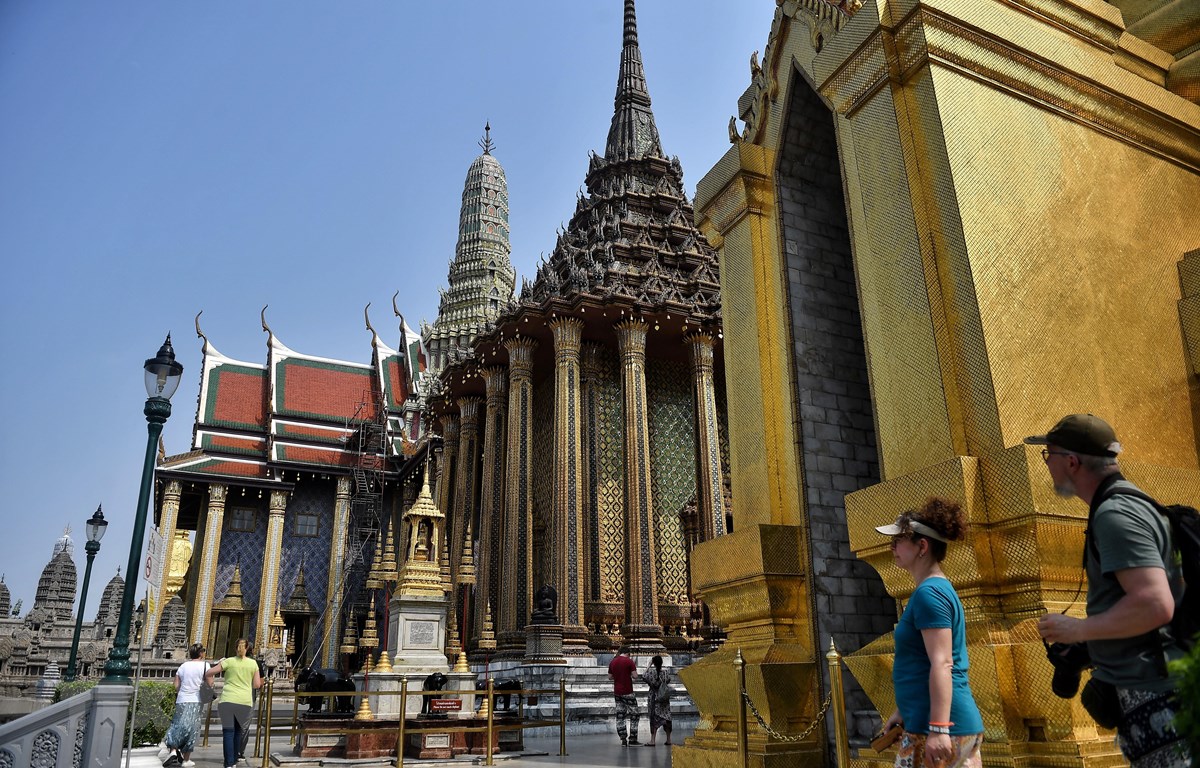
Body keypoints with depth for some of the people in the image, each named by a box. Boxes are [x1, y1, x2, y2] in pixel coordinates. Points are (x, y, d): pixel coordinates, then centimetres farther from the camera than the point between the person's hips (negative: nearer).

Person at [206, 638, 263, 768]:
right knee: (238, 731, 18)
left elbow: (208, 673, -1)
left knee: (228, 732, 2)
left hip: (228, 700, -2)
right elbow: (257, 685, 9)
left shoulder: (229, 661, 3)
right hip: (245, 701, 2)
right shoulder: (253, 663, 6)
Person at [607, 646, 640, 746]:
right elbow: (635, 675, -13)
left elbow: (610, 676, 12)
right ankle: (632, 739, 2)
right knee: (634, 715, 5)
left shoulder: (612, 662, 6)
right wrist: (631, 670, 5)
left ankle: (623, 739, 7)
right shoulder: (629, 661, -10)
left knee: (620, 715, 10)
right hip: (627, 692, -5)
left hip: (617, 692, 5)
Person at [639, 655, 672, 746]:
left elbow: (643, 677, 2)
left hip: (654, 698, -3)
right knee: (666, 717, 11)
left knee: (654, 718, 2)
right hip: (664, 698, 3)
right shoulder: (666, 672, -6)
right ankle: (668, 740, 15)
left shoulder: (651, 672, -14)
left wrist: (648, 666, 3)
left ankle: (652, 740, -2)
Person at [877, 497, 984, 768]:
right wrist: (902, 712, 26)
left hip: (938, 727, -10)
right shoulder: (941, 589, 16)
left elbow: (942, 664, -22)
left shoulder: (928, 593, -14)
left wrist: (938, 729, -25)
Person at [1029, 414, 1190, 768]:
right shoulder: (1130, 503, 13)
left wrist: (1077, 629, -18)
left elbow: (1155, 604, -31)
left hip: (1149, 694, -11)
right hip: (1152, 688, 11)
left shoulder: (1115, 514, -20)